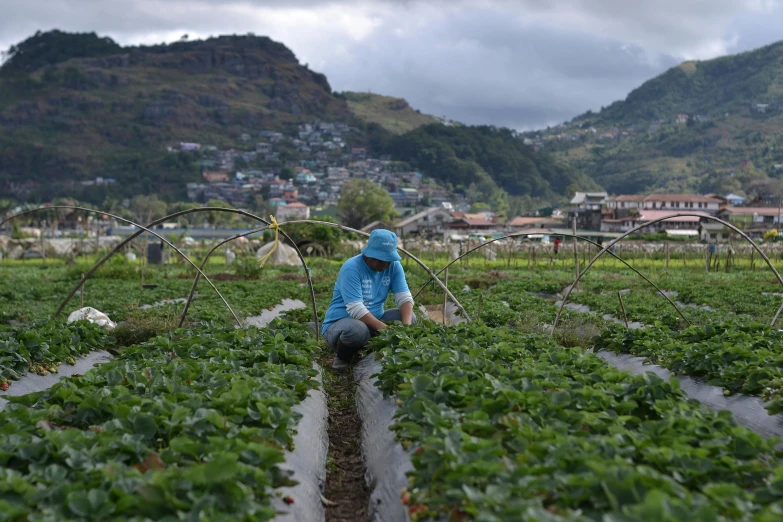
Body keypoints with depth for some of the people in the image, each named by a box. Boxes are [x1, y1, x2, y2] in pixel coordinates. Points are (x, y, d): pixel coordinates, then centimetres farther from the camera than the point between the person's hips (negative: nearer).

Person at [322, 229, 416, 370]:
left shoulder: (394, 266, -4)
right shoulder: (351, 268, -23)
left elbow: (405, 298, -10)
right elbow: (355, 309, -30)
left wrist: (406, 326, -31)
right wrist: (386, 330, -38)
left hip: (372, 321, 6)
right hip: (339, 323, -6)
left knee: (410, 317, -11)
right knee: (358, 329, -39)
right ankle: (342, 357, -6)